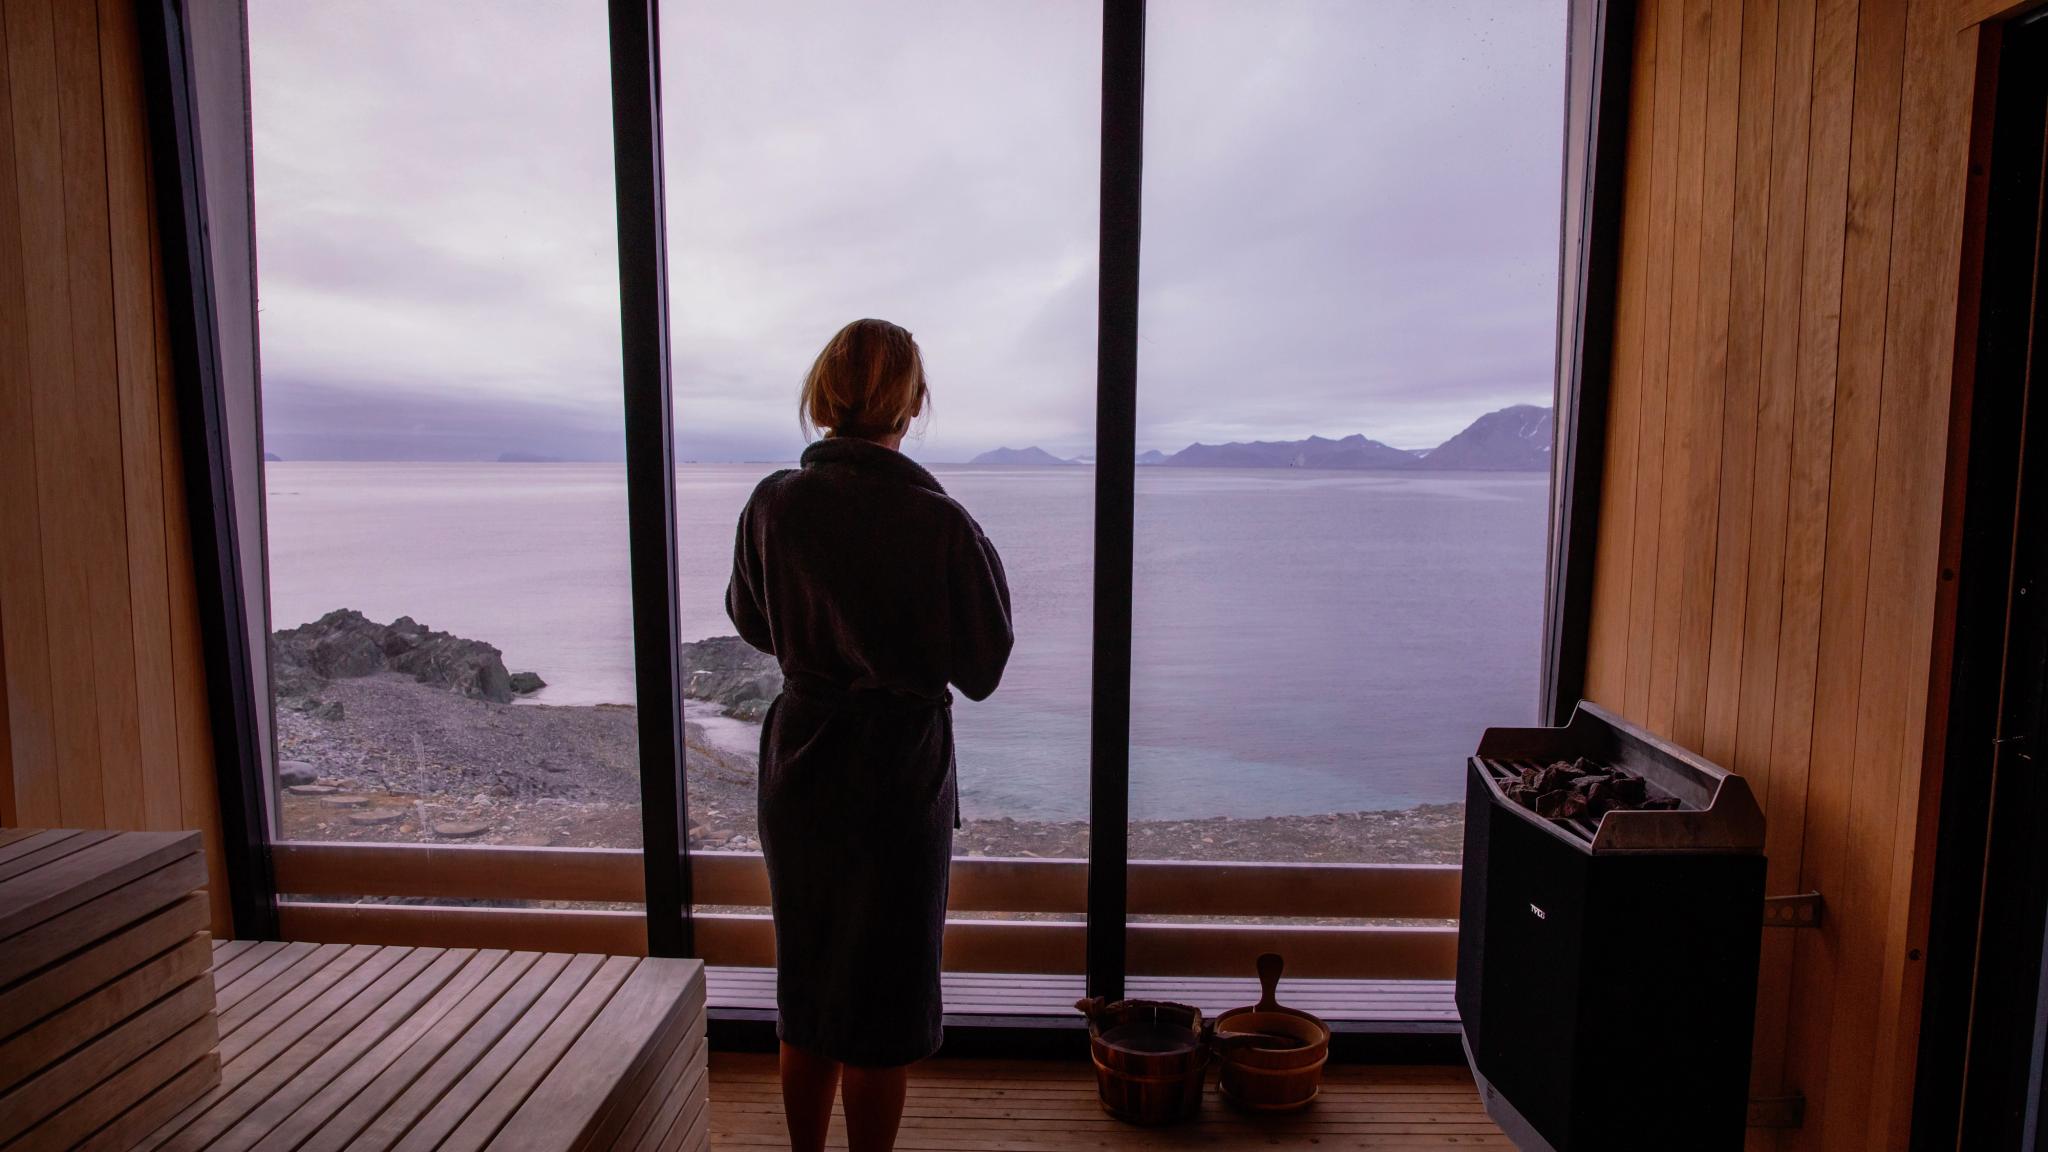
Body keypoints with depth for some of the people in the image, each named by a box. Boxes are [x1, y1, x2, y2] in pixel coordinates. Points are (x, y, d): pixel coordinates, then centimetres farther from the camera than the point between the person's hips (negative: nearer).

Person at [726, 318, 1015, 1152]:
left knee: (808, 991, 22)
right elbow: (982, 668, -8)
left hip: (798, 776, 5)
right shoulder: (938, 522, -19)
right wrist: (983, 560, 4)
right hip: (900, 779, -4)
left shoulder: (773, 504, -6)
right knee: (885, 1000, 13)